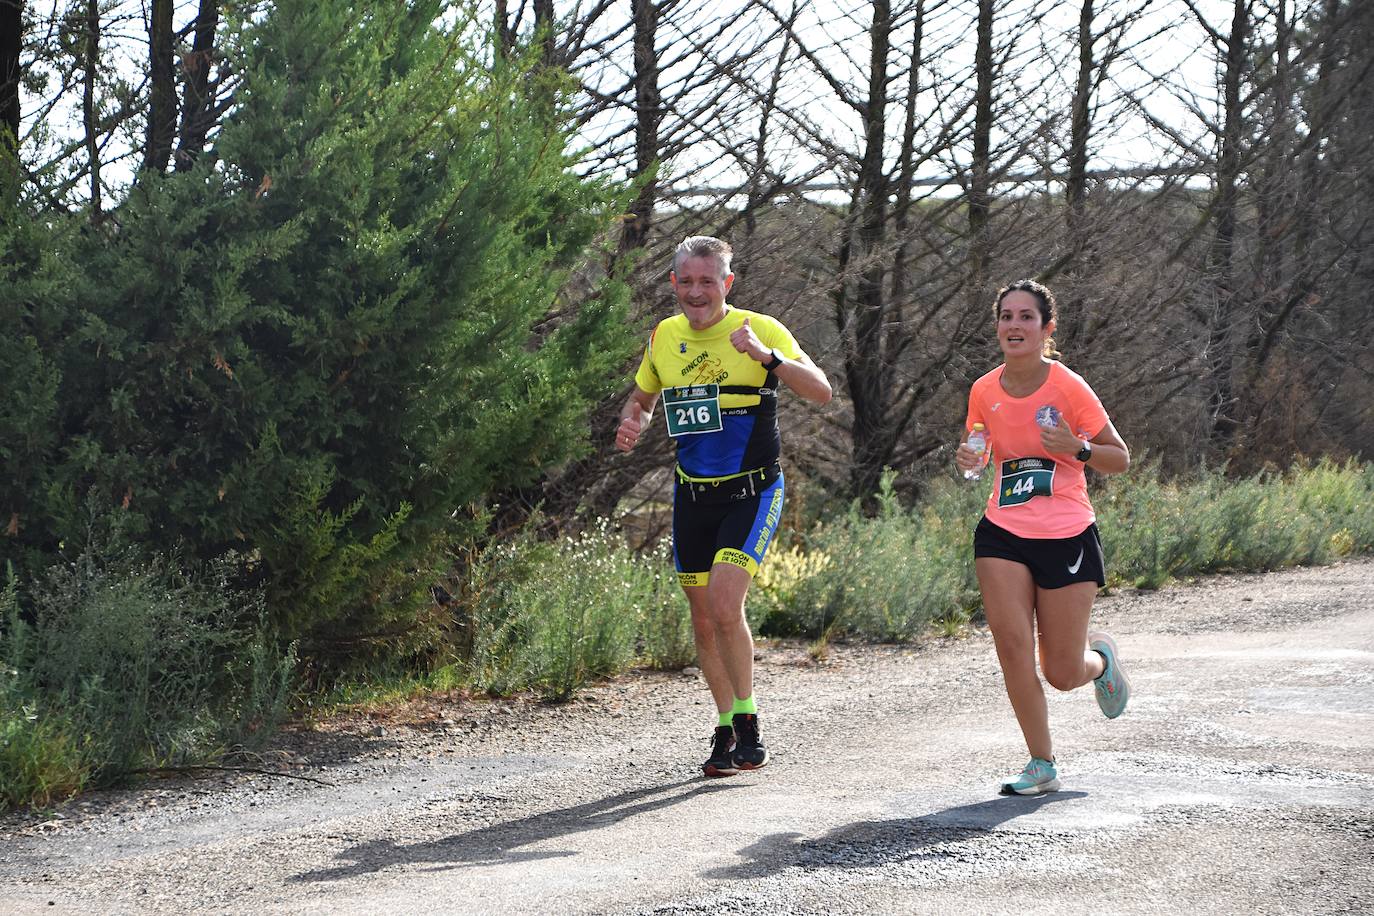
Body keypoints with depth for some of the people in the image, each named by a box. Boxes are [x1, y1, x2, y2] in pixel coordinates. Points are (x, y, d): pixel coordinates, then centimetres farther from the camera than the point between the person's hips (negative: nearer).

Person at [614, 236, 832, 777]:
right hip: (692, 492, 5)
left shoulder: (759, 329, -10)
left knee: (724, 604, -21)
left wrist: (767, 357, -35)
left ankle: (747, 719, -5)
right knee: (703, 620, 7)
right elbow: (642, 397, 22)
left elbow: (821, 392, -19)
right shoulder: (663, 338, 4)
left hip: (752, 491, -5)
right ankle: (726, 728, 22)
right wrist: (632, 424, -1)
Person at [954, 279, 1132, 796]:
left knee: (1062, 674, 0)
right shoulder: (984, 392, 1)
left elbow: (1120, 460, -3)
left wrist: (1078, 448, -23)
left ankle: (1099, 657, 38)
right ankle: (1042, 766, 1)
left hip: (1067, 539, -3)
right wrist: (969, 460, -5)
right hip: (1003, 535, 3)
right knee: (1012, 645, -14)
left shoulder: (1068, 387, -10)